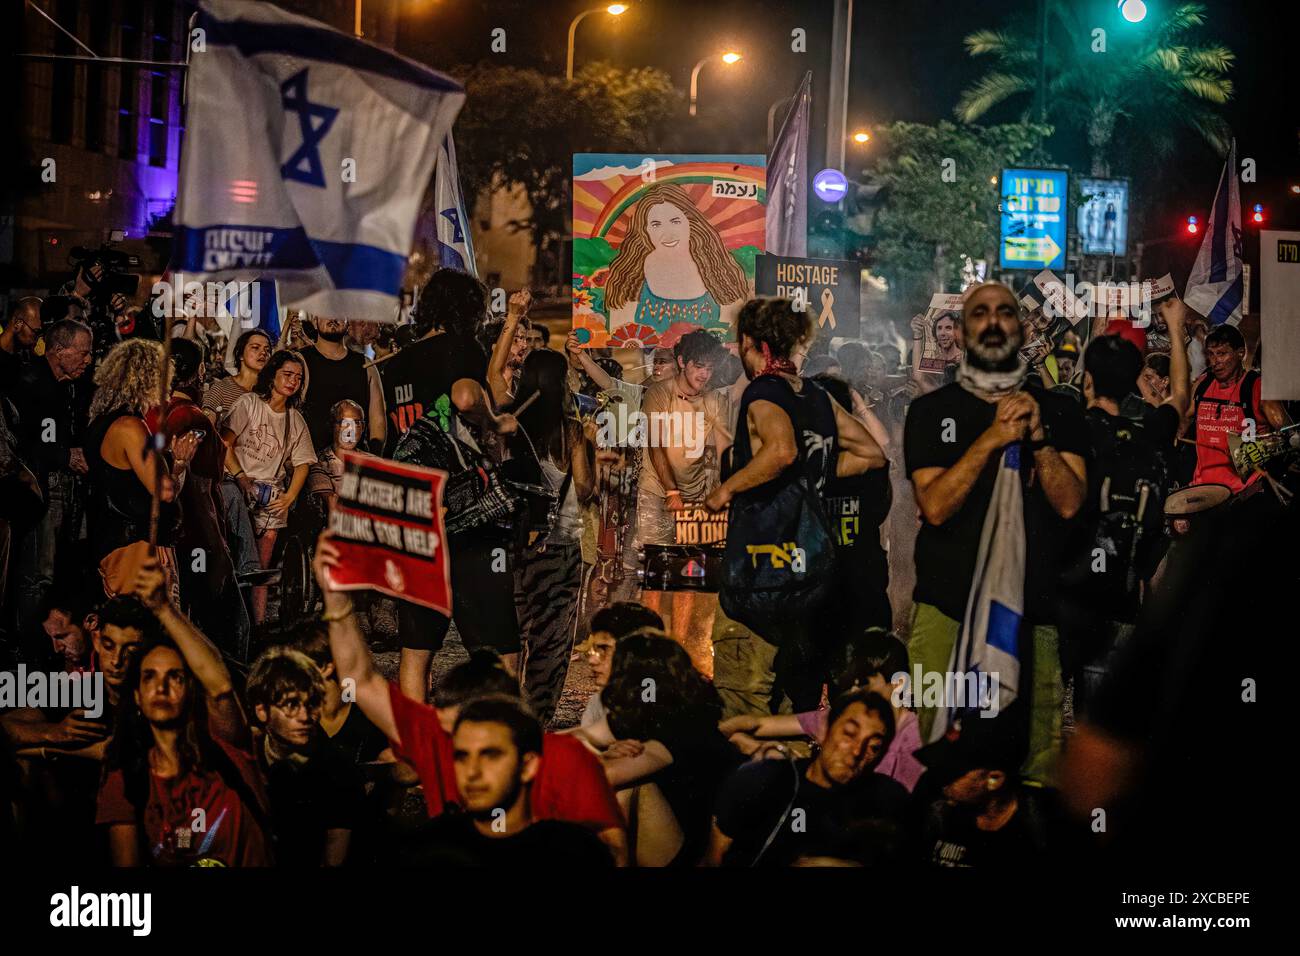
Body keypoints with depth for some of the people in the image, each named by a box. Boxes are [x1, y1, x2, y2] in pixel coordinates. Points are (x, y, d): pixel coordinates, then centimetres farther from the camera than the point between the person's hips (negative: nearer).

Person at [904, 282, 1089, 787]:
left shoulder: (1060, 411, 11)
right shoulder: (931, 411, 8)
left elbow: (1069, 502, -1)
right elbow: (934, 505, -5)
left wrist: (1037, 436, -14)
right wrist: (990, 439, -15)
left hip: (1034, 611, 1)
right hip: (947, 608, 0)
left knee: (1039, 760, -3)